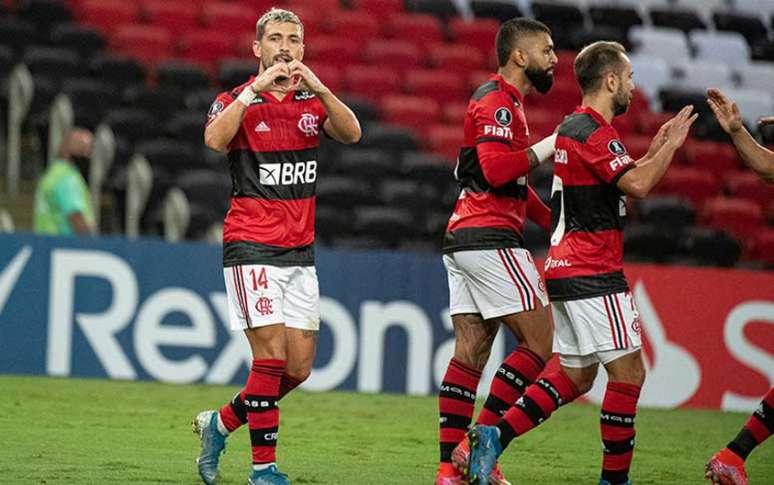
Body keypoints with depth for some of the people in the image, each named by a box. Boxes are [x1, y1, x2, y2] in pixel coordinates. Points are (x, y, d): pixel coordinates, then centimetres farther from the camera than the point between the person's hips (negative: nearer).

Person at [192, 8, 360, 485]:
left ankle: (221, 423, 24)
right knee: (271, 356, -13)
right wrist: (256, 90, -24)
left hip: (300, 250, 5)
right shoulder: (237, 101, -1)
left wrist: (317, 87, -23)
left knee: (299, 367, 4)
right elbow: (215, 139, -22)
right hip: (251, 247, -5)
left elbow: (351, 133, -10)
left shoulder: (312, 101, 10)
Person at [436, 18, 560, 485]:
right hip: (490, 238, -10)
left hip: (466, 238, 10)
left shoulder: (503, 100, 23)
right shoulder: (498, 101, -10)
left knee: (470, 353, 6)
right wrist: (549, 145, -13)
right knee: (539, 343, -8)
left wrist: (553, 219, 19)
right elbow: (497, 168, -24)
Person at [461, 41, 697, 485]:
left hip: (567, 268, 10)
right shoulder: (593, 131, -15)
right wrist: (670, 146, -10)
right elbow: (637, 185, -25)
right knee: (628, 371, -5)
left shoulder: (574, 128, 17)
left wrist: (654, 150, 24)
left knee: (576, 377, 13)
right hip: (593, 274, -10)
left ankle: (495, 435, 4)